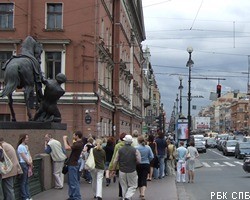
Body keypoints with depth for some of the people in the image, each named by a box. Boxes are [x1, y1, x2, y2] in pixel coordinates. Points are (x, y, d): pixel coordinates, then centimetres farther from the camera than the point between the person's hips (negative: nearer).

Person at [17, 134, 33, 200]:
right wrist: (30, 163, -2)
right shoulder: (20, 147, -13)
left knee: (27, 182, 12)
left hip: (28, 164, 8)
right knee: (23, 182, 0)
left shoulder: (26, 146, 14)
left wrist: (30, 162, -4)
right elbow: (24, 157, -13)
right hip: (23, 164, -8)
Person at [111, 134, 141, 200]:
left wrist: (113, 169, 13)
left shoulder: (120, 150, -3)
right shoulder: (135, 150, -8)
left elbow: (115, 161, 0)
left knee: (124, 186, 14)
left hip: (122, 171, 2)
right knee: (133, 186, 7)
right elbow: (139, 161, -8)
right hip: (132, 171, -2)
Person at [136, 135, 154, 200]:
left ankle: (141, 193, 25)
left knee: (139, 179, 14)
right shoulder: (148, 147, -4)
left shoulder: (136, 148, -13)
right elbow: (151, 156, -3)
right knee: (144, 179, 1)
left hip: (138, 165, -1)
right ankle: (143, 193, -17)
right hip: (146, 165, 1)